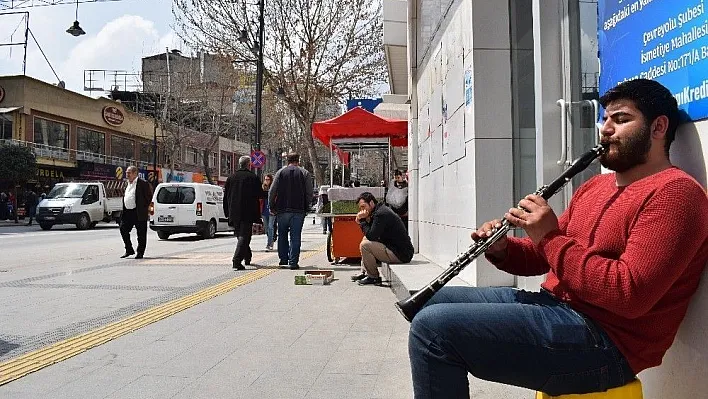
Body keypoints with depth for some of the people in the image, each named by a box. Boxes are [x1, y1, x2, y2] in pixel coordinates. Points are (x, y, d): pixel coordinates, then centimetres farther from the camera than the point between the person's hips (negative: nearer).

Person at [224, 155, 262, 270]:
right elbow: (260, 195, -6)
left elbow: (225, 196, 11)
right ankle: (237, 260, -20)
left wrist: (228, 213, 16)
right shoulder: (253, 177, -5)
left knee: (240, 235, 19)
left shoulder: (231, 177, 9)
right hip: (247, 213, -5)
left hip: (234, 213, 5)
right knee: (244, 236, -6)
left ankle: (247, 256, 34)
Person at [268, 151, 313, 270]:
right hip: (299, 210, -1)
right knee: (295, 236, 1)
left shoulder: (280, 172, 3)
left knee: (282, 235, 17)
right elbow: (310, 193, -1)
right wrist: (306, 207, 9)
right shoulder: (305, 173, 3)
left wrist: (271, 207, 9)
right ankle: (293, 262, -2)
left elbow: (272, 191, 1)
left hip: (282, 210, 1)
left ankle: (283, 259, 21)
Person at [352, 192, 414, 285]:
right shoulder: (379, 210, 14)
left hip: (401, 255, -11)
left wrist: (363, 221, -7)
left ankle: (373, 277, -2)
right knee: (366, 239, 21)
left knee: (364, 245, -17)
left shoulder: (381, 214, -18)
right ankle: (364, 272, 20)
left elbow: (371, 236, -20)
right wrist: (362, 220, -1)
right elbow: (369, 235, 14)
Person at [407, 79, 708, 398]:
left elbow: (629, 295, -25)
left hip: (604, 340, -9)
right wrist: (501, 249, -1)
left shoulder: (675, 192, -12)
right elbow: (545, 255, 20)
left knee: (433, 326, -22)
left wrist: (551, 238, -19)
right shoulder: (595, 185, 17)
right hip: (553, 305, 10)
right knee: (437, 300, 11)